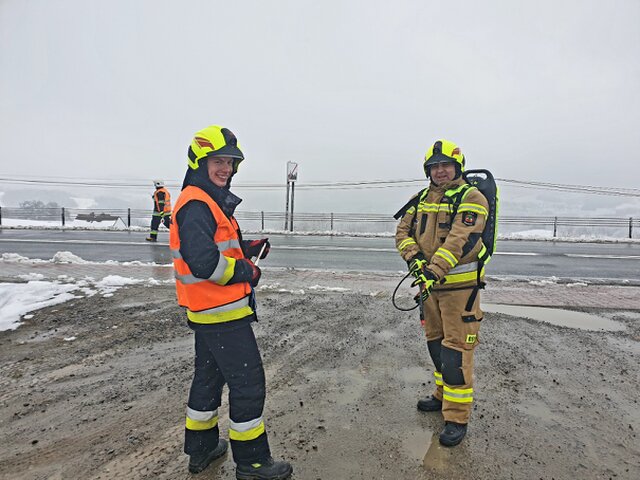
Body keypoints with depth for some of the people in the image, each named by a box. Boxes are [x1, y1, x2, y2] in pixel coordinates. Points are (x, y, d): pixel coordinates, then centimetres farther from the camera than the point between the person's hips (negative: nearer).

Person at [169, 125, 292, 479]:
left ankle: (201, 449, 38)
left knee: (209, 376, 21)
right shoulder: (196, 204, -18)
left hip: (208, 312, 11)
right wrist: (246, 273, -16)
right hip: (222, 313, -11)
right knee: (248, 384, 1)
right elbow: (204, 263, -29)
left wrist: (246, 248, 4)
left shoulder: (211, 201, 15)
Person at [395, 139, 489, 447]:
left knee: (456, 350, -4)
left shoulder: (470, 197, -10)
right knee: (436, 342, 19)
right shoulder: (421, 199, 10)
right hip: (430, 283, 7)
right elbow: (403, 231, 3)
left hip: (460, 285, -7)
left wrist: (434, 270, -34)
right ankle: (443, 395, 39)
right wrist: (414, 259, -16)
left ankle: (457, 418, 9)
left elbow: (461, 240, -24)